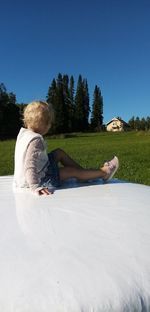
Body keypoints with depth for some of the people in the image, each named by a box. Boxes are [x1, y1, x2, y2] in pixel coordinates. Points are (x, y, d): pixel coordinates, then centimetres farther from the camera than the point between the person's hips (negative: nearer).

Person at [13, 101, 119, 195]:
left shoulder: (23, 132, -1)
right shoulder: (36, 140, -30)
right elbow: (30, 165, -36)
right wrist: (35, 187, -37)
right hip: (40, 179, -10)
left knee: (59, 152, 13)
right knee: (73, 171, -3)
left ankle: (86, 174, 20)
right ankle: (103, 172, 15)